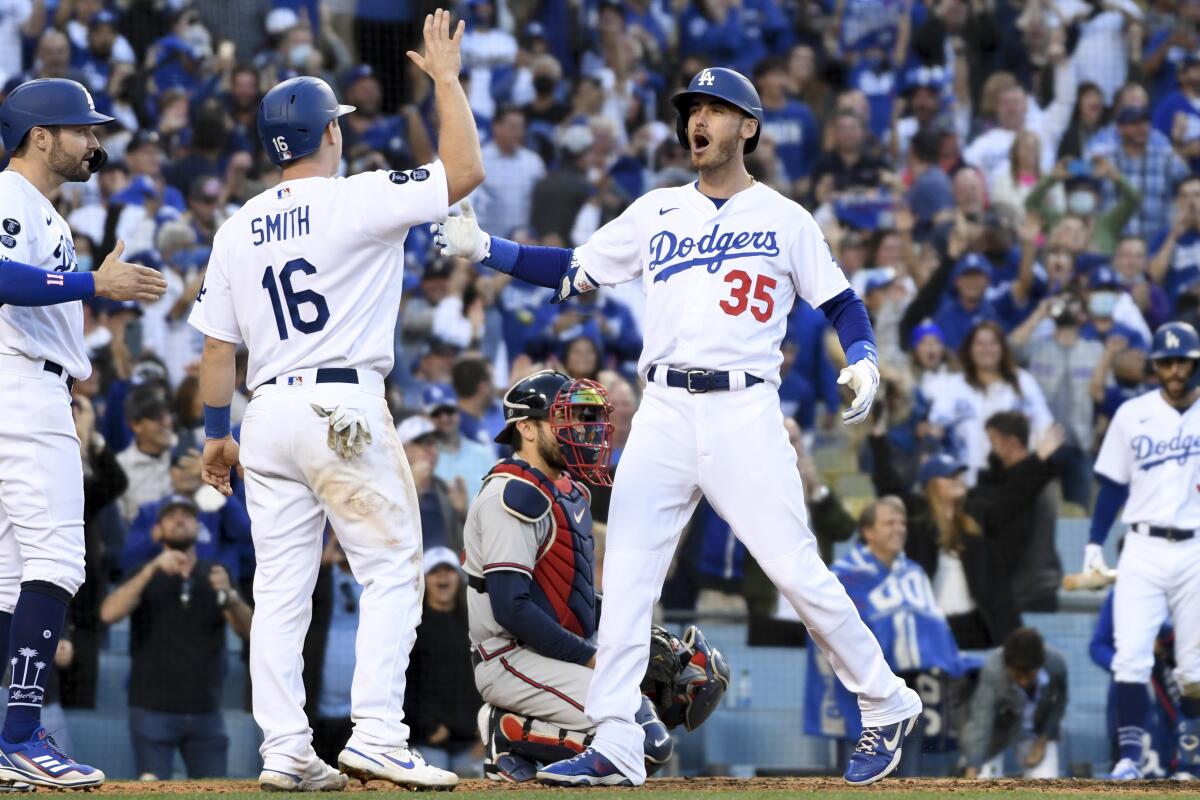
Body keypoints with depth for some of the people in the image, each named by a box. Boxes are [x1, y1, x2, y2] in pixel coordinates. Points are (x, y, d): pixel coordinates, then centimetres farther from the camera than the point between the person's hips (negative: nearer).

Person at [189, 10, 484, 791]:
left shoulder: (238, 228, 10)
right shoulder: (357, 200, -7)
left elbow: (217, 345, 12)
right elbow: (465, 172, -12)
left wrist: (218, 432, 21)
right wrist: (446, 78, -2)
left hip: (268, 412, 6)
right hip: (345, 406, -6)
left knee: (282, 587, 7)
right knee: (392, 571, -2)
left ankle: (284, 749, 3)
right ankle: (377, 736, -13)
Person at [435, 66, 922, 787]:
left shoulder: (785, 219, 6)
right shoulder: (655, 212, 14)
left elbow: (842, 301, 8)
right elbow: (573, 270, 13)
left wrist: (864, 362, -11)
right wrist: (485, 249, 3)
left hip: (745, 411, -4)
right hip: (664, 414, 4)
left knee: (798, 571, -8)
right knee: (625, 578, -4)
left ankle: (888, 707, 8)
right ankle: (615, 747, -2)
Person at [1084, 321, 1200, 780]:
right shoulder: (1132, 415, 6)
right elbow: (1113, 484, 8)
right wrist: (1094, 543, 3)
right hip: (1143, 549, 0)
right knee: (1131, 656, -10)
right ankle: (1129, 755, -9)